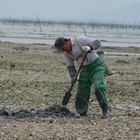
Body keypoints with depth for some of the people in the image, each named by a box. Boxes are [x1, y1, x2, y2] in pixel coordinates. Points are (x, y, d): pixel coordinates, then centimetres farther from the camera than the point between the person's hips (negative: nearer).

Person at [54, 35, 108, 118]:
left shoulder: (80, 40, -13)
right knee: (82, 93, 0)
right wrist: (73, 76, -8)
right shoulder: (67, 53, 5)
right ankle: (82, 114, 10)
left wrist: (89, 47, -36)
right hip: (85, 70, 7)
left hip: (96, 66, -7)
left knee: (99, 87, -25)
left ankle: (105, 110, -15)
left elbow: (97, 43, -17)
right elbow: (70, 66, 11)